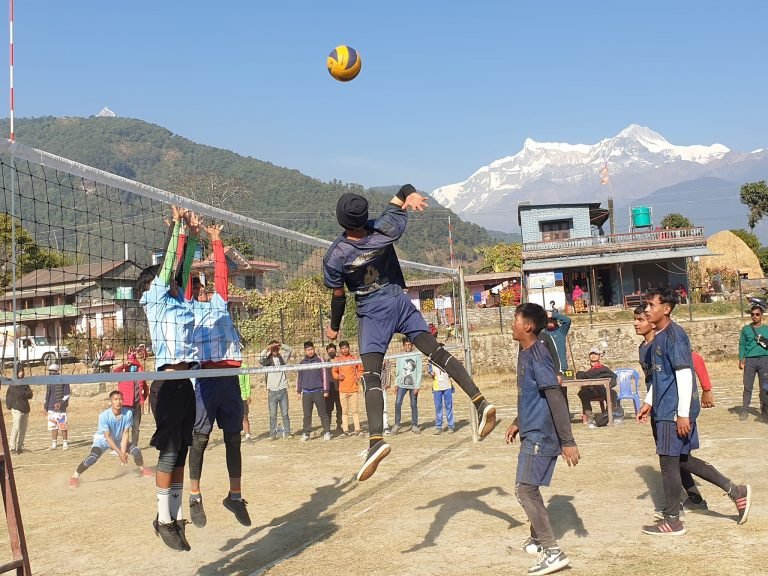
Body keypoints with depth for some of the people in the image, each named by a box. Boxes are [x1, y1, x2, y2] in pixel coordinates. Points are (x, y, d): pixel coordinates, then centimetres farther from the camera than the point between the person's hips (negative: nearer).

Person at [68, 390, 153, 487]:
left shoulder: (128, 413, -25)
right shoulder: (104, 416, -33)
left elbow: (125, 433, -18)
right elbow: (107, 437, -28)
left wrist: (123, 452, -25)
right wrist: (119, 453, -30)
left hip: (119, 440, 3)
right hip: (103, 439, -3)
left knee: (136, 450, -12)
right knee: (93, 457, -27)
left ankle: (142, 469, 18)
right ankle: (75, 475, -7)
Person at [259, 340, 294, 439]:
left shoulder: (282, 358, 8)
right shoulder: (267, 359, 0)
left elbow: (291, 351, 3)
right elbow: (260, 360, -18)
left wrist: (281, 345, -9)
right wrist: (266, 349, -28)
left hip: (283, 390, 2)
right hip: (272, 391, -2)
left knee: (285, 414, 5)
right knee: (273, 415, 1)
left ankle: (287, 433, 11)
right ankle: (273, 434, 6)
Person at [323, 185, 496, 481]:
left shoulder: (334, 256, -16)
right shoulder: (383, 230, -8)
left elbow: (339, 297, -3)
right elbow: (404, 192, 3)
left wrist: (334, 328, 13)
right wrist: (411, 195, -21)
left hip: (371, 313, -4)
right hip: (399, 301, 4)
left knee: (371, 376, -10)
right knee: (436, 351, -1)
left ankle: (376, 440, -28)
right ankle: (480, 402, -13)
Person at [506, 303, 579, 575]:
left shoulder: (538, 355, -19)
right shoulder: (525, 354, 11)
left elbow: (556, 399, -23)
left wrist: (567, 441, -25)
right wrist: (518, 422, 30)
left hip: (540, 434, -10)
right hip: (532, 432, 10)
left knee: (525, 489, -10)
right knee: (530, 488, 20)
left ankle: (553, 552, -7)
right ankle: (538, 539, 36)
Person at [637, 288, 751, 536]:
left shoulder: (674, 335, -16)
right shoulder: (658, 338, 13)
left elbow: (684, 375, -21)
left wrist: (683, 413, -23)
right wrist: (649, 402, 20)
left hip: (675, 411, -10)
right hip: (665, 409, 10)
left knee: (669, 461, -2)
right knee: (682, 459, 15)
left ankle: (672, 521, 10)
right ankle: (735, 490, 24)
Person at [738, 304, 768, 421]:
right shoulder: (746, 329, 9)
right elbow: (742, 345, 7)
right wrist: (741, 360, -1)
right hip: (749, 360, 0)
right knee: (747, 387, 0)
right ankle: (744, 410, 4)